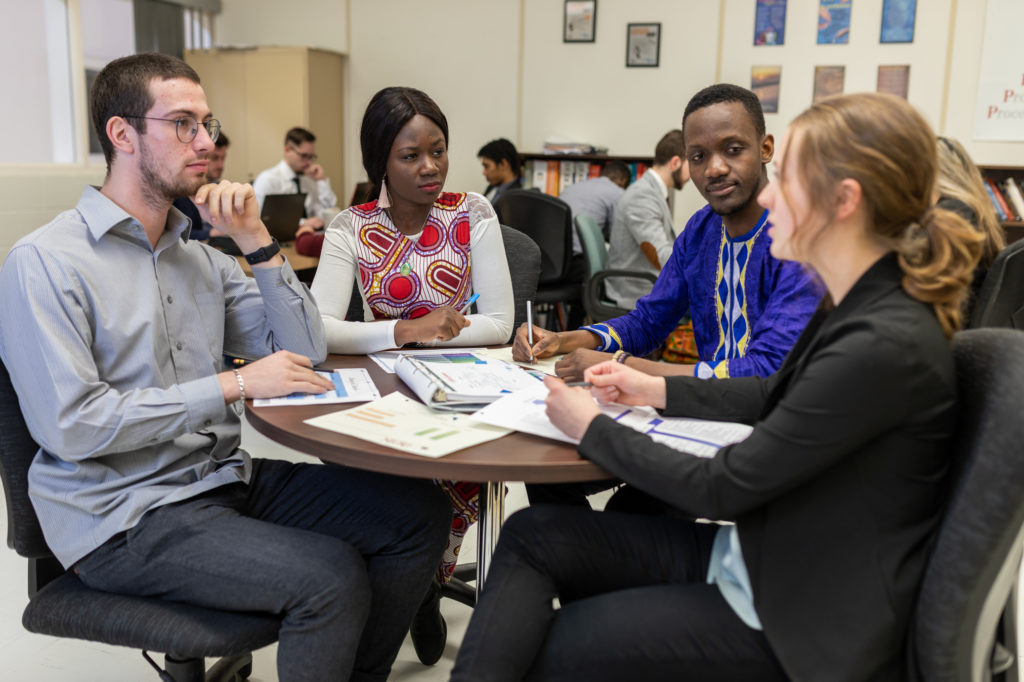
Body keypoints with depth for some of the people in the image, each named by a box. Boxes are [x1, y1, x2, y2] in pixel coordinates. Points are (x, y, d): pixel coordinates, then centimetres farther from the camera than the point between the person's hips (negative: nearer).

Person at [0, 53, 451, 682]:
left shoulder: (200, 254, 10)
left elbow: (305, 354, 6)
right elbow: (72, 427, -19)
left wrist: (257, 241, -3)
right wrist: (234, 385, -19)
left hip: (226, 477, 7)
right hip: (126, 518, -7)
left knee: (421, 513, -4)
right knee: (330, 576, -26)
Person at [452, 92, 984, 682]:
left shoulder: (886, 347, -29)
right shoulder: (854, 307, 1)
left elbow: (719, 489, -23)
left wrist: (592, 428, -11)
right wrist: (657, 390, 12)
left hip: (804, 625, -8)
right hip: (755, 553, 8)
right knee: (531, 534, -2)